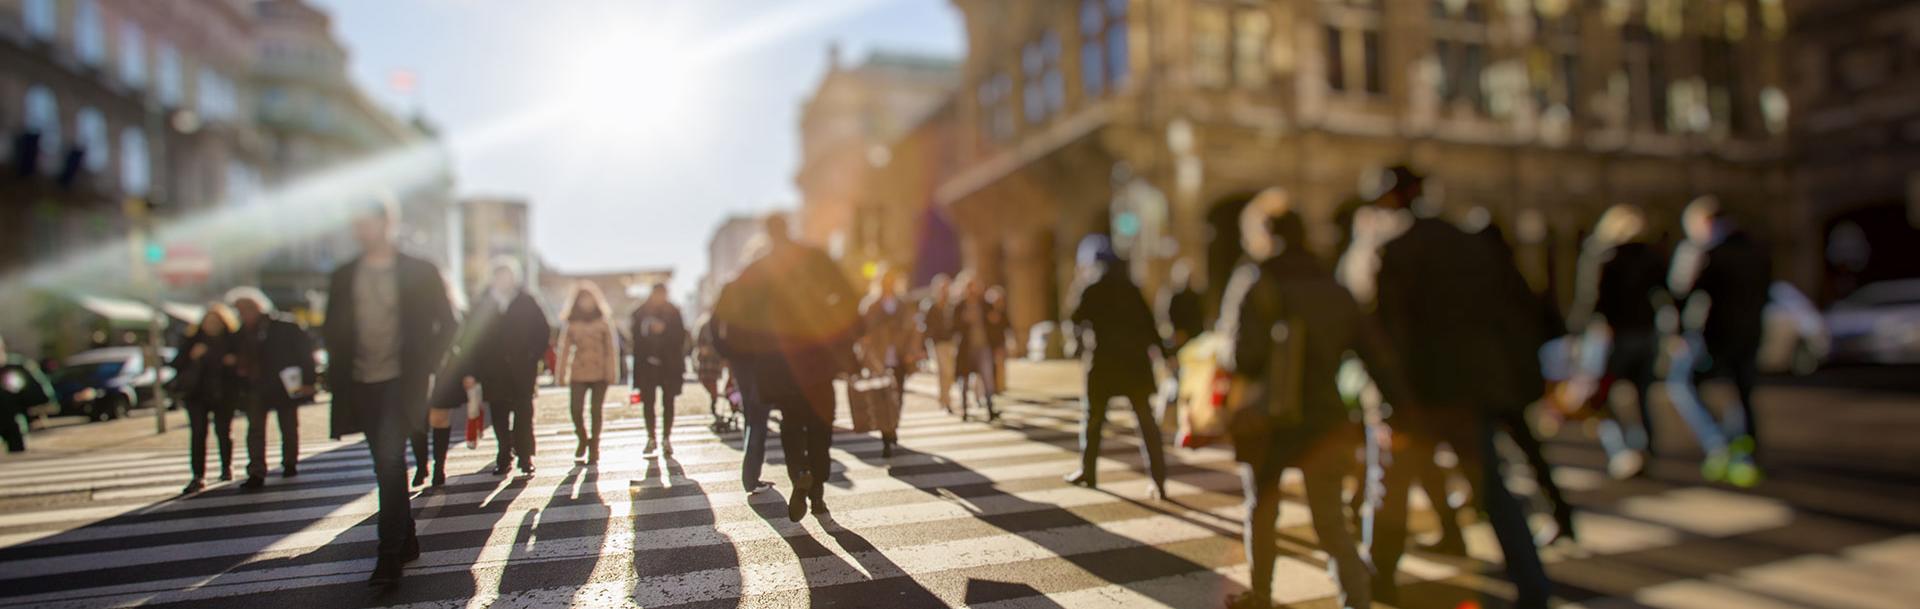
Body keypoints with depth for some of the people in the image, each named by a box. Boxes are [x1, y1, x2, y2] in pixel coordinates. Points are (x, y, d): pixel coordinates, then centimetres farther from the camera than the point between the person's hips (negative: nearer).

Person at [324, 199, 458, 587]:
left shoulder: (419, 272, -1)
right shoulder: (343, 277, 10)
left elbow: (445, 324, 0)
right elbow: (333, 331, 15)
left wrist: (425, 366, -7)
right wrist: (341, 371, 3)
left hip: (401, 382, -5)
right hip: (362, 385, 5)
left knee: (390, 463, -14)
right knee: (387, 466, 12)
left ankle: (390, 556, -11)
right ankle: (407, 543, 24)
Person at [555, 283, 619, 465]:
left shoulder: (604, 322, 4)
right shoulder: (571, 324, 6)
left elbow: (611, 348, 3)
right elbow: (564, 349, 5)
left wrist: (611, 372, -3)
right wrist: (561, 374, 1)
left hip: (599, 373, -1)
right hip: (578, 373, 1)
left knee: (596, 410, 3)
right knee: (575, 409, -7)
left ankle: (594, 449, 14)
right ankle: (582, 439, 21)